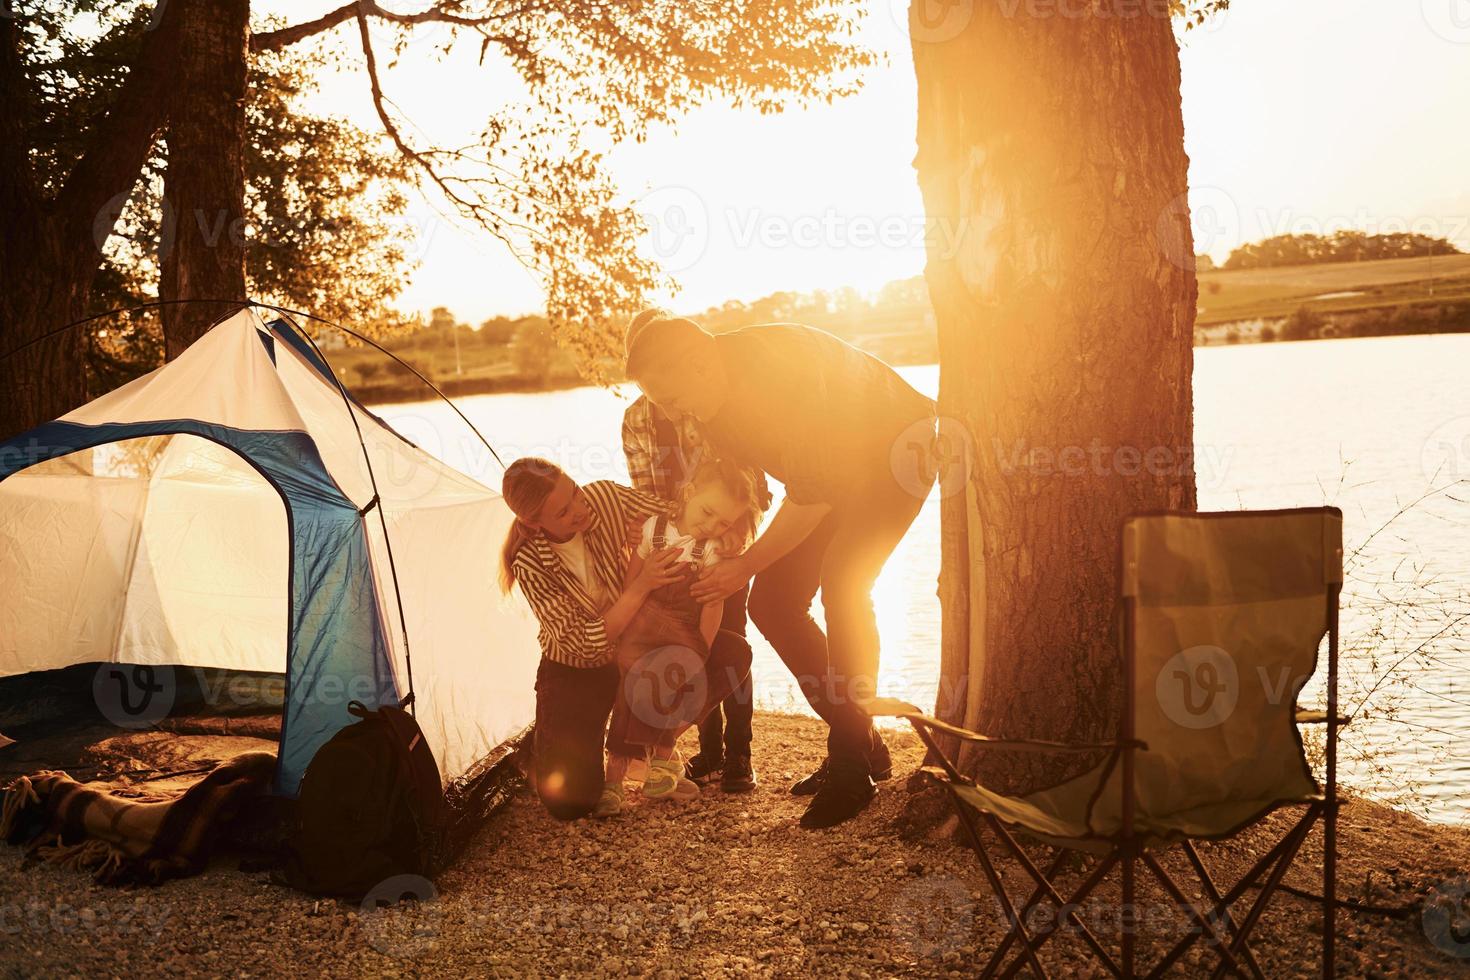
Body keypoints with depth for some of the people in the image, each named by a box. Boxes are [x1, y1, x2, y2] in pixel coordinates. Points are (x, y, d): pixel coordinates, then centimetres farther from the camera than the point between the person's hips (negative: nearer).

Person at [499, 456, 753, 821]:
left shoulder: (606, 497, -21)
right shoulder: (530, 565, -26)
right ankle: (549, 748, 18)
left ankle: (635, 742, -2)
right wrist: (641, 586, -39)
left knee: (733, 654, -20)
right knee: (568, 801, -20)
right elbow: (586, 643, -30)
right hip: (577, 672, -4)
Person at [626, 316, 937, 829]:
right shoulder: (712, 393, -8)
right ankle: (863, 746, 11)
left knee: (841, 580, -27)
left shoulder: (779, 365, -34)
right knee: (772, 600, -1)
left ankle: (851, 768, -16)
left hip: (901, 446, -8)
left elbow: (814, 494, -30)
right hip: (831, 470, 8)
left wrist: (746, 564, -25)